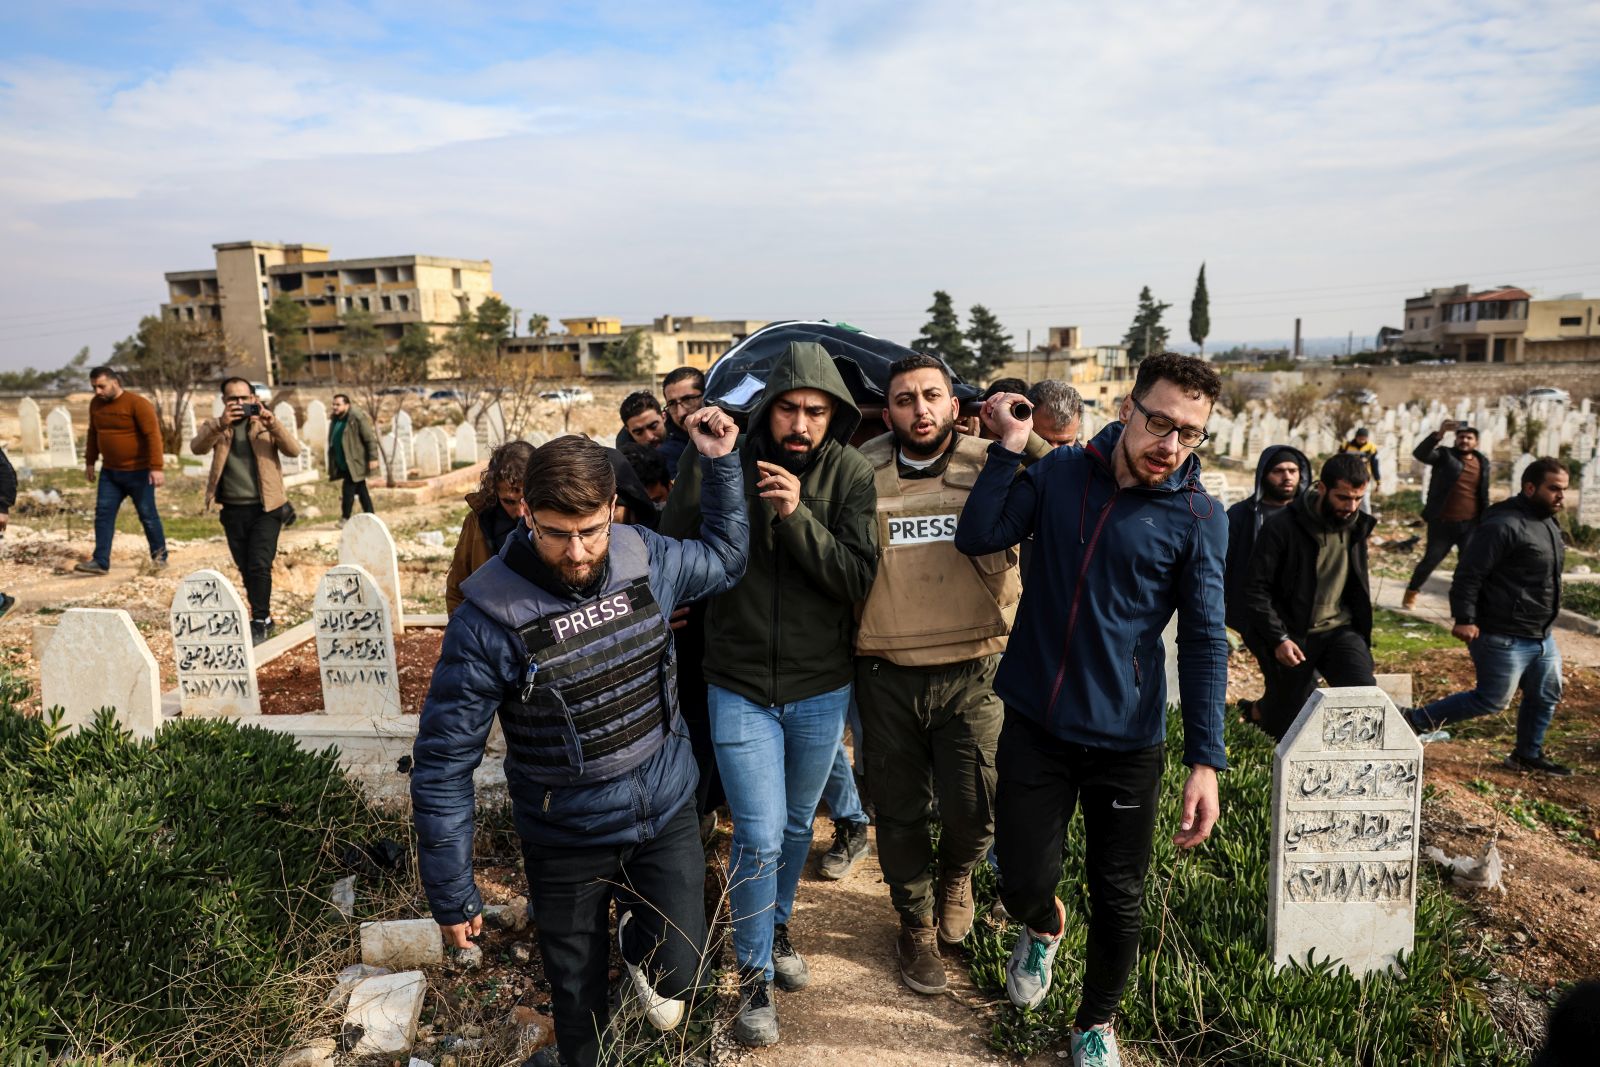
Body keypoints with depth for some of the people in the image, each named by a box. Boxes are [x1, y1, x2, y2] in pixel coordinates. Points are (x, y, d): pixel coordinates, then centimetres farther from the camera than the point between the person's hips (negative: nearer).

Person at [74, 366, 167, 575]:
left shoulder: (137, 404, -15)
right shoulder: (96, 404, 7)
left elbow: (153, 435, -20)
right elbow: (93, 434, 20)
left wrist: (156, 468, -26)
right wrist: (90, 462, 20)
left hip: (138, 472, -6)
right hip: (109, 472, 6)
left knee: (147, 515, 3)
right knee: (103, 514, 1)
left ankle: (159, 555, 19)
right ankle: (101, 562, 2)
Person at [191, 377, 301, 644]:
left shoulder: (266, 425, 5)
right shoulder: (214, 426, 8)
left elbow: (293, 450, -10)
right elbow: (197, 447, -12)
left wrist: (270, 421, -23)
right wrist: (222, 425, -27)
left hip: (265, 508, -3)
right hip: (233, 510, 3)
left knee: (259, 565, -13)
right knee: (246, 569, 11)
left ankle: (260, 622, -4)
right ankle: (264, 618, 24)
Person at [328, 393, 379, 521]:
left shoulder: (357, 417, -15)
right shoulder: (335, 419, 9)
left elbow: (370, 438, -17)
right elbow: (333, 442, 19)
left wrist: (373, 458, -21)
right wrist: (333, 465, 19)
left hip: (354, 463, -8)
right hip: (344, 464, 8)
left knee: (347, 489, -8)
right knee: (361, 491, 12)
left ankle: (345, 519, 4)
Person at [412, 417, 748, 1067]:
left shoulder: (644, 559, -12)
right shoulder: (490, 618, -23)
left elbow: (727, 559, 10)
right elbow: (442, 764, -15)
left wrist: (720, 462, 0)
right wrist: (451, 894, -11)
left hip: (667, 816, 3)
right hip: (565, 842, -2)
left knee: (678, 980, 9)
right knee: (579, 1001, 17)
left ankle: (633, 934, 44)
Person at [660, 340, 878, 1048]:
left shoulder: (850, 474, -9)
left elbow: (859, 578, -18)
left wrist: (798, 516, -27)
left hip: (820, 689, 2)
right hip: (739, 688, -2)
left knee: (795, 826, 21)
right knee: (759, 838, 0)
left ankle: (776, 926, 49)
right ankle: (755, 975, 24)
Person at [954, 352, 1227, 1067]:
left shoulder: (1198, 517, -8)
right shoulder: (1059, 473, -3)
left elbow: (1203, 641, -8)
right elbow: (977, 538, -9)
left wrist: (1206, 761, -13)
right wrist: (1009, 447, -14)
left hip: (1127, 741, -1)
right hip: (1035, 725, 1)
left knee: (1118, 899, 13)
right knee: (1023, 884, 7)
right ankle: (1045, 927, 46)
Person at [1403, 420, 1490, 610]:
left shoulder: (1482, 462, 7)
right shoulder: (1444, 455, -3)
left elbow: (1484, 495, 15)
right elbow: (1420, 454, -25)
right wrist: (1439, 435, -39)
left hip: (1470, 525, 3)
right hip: (1442, 523, -2)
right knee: (1430, 560, 7)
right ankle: (1411, 592, 27)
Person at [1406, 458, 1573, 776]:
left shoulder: (1549, 524, 13)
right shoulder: (1503, 526, -19)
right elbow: (1468, 574, -22)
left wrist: (1545, 623, 25)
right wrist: (1464, 619, -27)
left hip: (1543, 637, 10)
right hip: (1503, 638, -10)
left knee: (1546, 697, 17)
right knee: (1493, 700, -4)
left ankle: (1528, 755, 34)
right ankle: (1417, 721, 6)